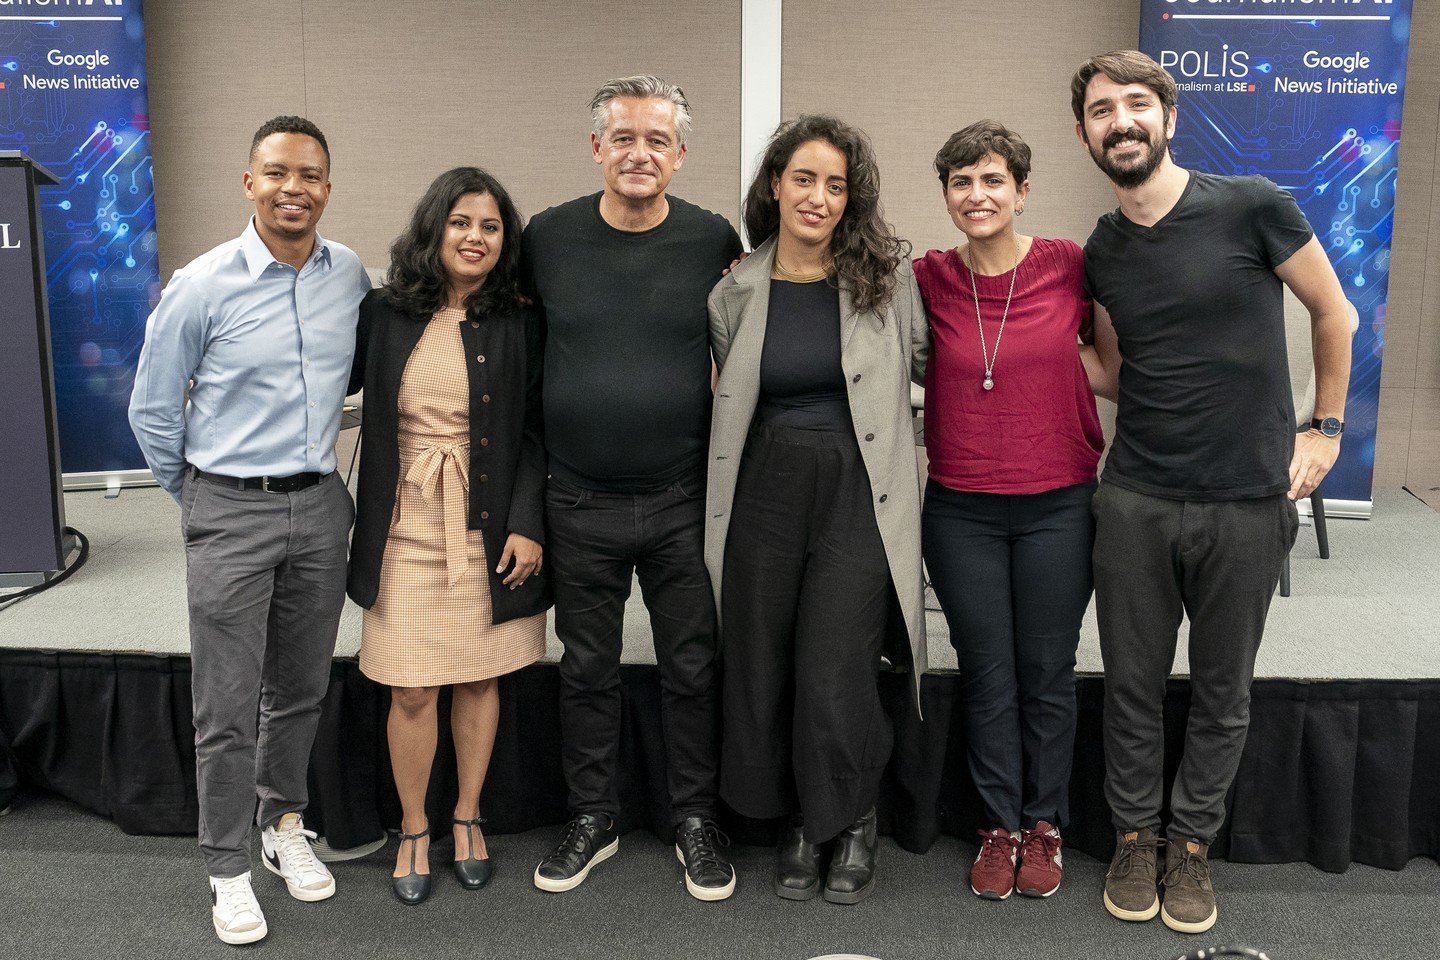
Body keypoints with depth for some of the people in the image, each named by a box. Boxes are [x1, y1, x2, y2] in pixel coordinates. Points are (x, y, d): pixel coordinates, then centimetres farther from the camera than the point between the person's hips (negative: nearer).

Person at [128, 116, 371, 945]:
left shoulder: (351, 277, 0)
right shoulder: (202, 286, -11)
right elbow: (152, 411, -1)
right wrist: (200, 495, 7)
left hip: (321, 508, 4)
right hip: (230, 515, -3)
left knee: (302, 690, 16)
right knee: (228, 707, 2)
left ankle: (285, 826, 37)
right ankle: (229, 869, 19)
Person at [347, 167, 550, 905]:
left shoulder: (518, 326, -1)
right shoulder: (384, 316, 0)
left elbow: (535, 434, 0)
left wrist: (526, 524, -8)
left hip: (491, 530, 0)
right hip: (407, 528, 0)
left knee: (479, 678, 11)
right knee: (412, 690, 2)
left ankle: (468, 816, 31)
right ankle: (413, 829, 23)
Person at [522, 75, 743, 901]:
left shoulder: (714, 240, -3)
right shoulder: (549, 237, -1)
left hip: (683, 499, -1)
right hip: (581, 500, 1)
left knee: (693, 667, 9)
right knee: (587, 668, 14)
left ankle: (696, 819, 28)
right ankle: (593, 818, 31)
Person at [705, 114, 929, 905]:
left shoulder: (886, 275, 0)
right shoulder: (735, 291, 6)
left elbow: (925, 364, 14)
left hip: (858, 494, -2)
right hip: (764, 493, 3)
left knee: (834, 679, -5)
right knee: (762, 673, 8)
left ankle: (854, 824, 23)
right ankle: (799, 822, 32)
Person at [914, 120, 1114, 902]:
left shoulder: (1068, 267, -5)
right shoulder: (927, 280, -3)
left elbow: (1120, 358, 8)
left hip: (1057, 507, 0)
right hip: (960, 511, 1)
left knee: (1048, 675, 12)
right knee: (987, 677, 11)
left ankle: (1045, 825, 31)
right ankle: (1000, 827, 30)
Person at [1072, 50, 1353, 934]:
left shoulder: (1251, 207, -8)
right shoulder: (1102, 254, 4)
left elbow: (1333, 313, 3)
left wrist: (1326, 429, 3)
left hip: (1249, 503, -2)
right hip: (1136, 501, 3)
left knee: (1223, 692, 11)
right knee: (1134, 684, 10)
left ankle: (1193, 843, 29)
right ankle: (1136, 834, 29)